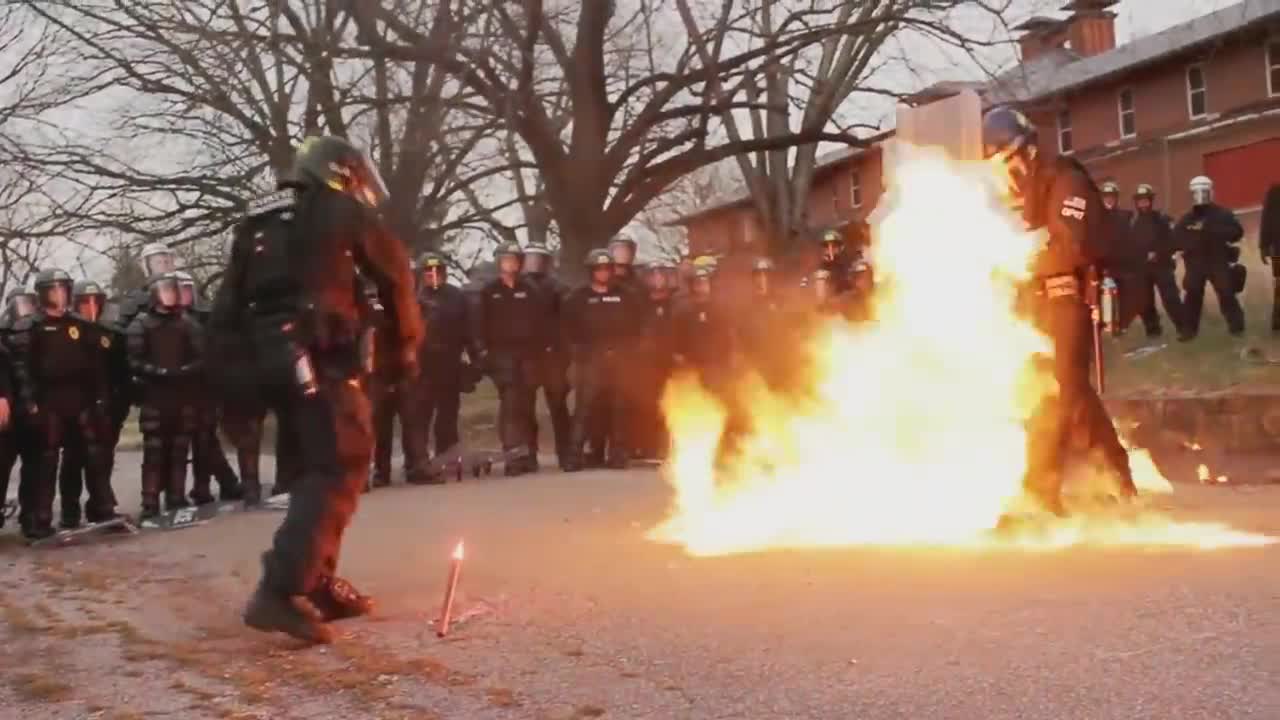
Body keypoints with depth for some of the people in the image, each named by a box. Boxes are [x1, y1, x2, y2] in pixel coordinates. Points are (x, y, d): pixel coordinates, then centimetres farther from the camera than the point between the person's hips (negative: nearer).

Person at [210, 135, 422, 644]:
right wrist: (407, 345, 20)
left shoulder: (254, 223, 24)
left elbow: (227, 307, 18)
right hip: (317, 358, -8)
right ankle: (280, 591, -22)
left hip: (265, 360, 8)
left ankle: (315, 583, 15)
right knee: (340, 468, -11)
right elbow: (395, 277, 8)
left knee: (320, 466, 16)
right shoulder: (342, 210, 6)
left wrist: (232, 373, 17)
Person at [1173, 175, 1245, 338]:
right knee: (1192, 296, 2)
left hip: (1219, 262, -2)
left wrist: (1214, 232, -22)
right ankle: (1189, 329, 10)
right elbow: (1175, 239, 0)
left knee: (1227, 295, -6)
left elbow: (1237, 232, -12)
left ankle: (1237, 326, 3)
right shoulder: (1186, 219, 8)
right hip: (1195, 264, 2)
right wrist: (1192, 240, -19)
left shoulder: (1222, 214, 0)